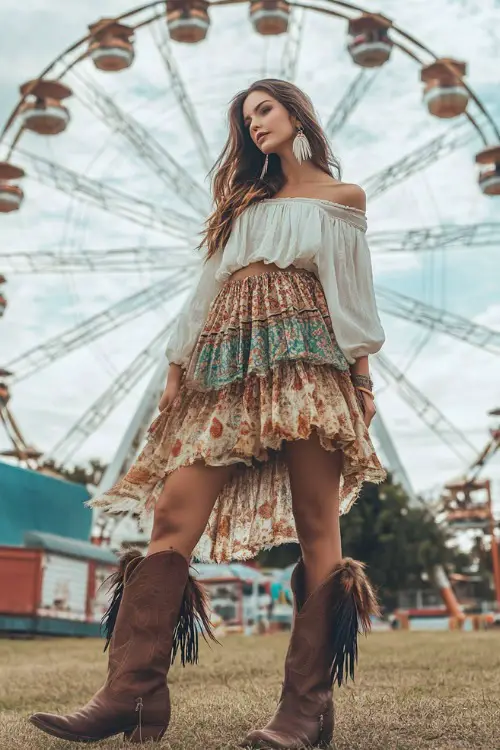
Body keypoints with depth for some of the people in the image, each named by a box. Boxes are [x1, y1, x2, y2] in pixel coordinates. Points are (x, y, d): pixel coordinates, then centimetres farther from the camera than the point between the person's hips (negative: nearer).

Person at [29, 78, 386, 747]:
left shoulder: (341, 196, 18)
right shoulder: (246, 201, 30)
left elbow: (351, 291, 9)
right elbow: (211, 286, 22)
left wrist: (361, 375, -3)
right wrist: (180, 360, 12)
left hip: (305, 359, -4)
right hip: (229, 365, 4)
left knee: (316, 525, -10)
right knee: (173, 512, -12)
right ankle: (131, 692, -15)